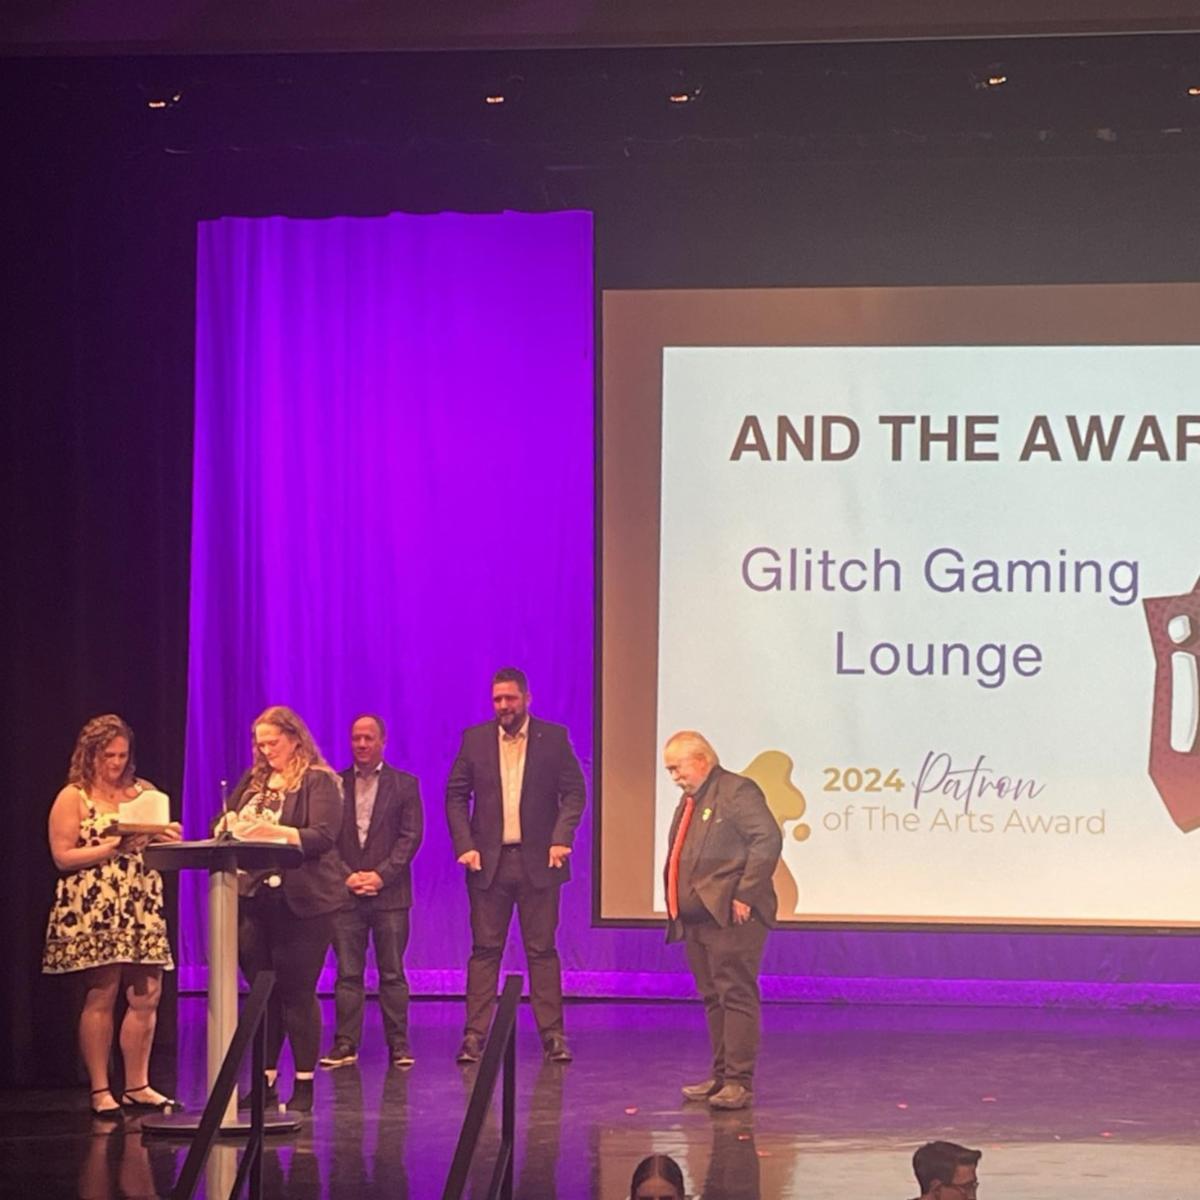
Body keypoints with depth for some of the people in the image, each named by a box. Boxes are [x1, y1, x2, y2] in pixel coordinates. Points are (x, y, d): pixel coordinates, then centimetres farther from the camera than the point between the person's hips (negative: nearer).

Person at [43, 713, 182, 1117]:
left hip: (142, 912, 5)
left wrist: (164, 837, -4)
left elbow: (165, 843, 19)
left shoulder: (143, 792, 15)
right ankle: (100, 1091, 0)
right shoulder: (73, 797, 0)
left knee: (146, 997, 2)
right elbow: (63, 857, -8)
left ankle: (137, 1085, 11)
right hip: (93, 914, -5)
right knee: (100, 998, -5)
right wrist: (114, 848, -16)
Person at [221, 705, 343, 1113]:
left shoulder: (319, 781, -3)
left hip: (300, 902, -6)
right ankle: (264, 1080, 14)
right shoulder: (252, 782, 16)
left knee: (297, 992, -3)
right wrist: (229, 826, -9)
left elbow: (323, 836, -16)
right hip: (253, 898, 6)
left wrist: (276, 832, -26)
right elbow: (222, 825, 14)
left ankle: (304, 1084, 3)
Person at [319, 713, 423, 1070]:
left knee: (392, 973, 1)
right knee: (347, 972, 1)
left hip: (390, 893, -1)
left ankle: (398, 1044, 4)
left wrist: (381, 875, -10)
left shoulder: (404, 784, 6)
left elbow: (411, 836, -1)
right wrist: (346, 876, -8)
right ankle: (345, 1044, 4)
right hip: (345, 892, 1)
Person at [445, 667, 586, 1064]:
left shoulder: (554, 737, 3)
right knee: (484, 950, 1)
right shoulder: (474, 739, 6)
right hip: (488, 861, 1)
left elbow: (574, 791, 1)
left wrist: (562, 837, -12)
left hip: (538, 861, -1)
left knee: (542, 950, 1)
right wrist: (464, 845, -6)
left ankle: (553, 1035, 5)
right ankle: (474, 1035, 3)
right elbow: (455, 794, 6)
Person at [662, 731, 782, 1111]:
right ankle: (720, 1076, 18)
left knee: (736, 995, -8)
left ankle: (738, 1082, -9)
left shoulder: (737, 791, -9)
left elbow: (768, 839, -18)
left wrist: (745, 895, -19)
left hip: (730, 917, -10)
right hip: (696, 919, 10)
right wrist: (675, 904, 16)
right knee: (713, 998, 12)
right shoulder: (690, 800, 20)